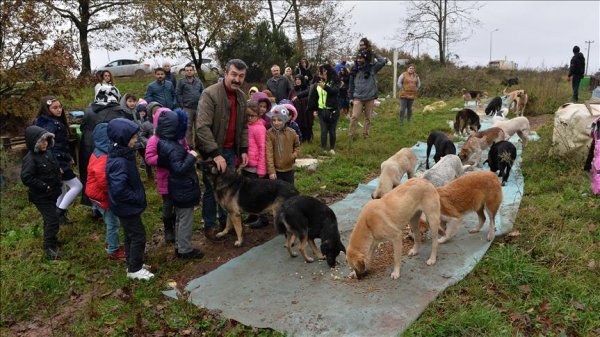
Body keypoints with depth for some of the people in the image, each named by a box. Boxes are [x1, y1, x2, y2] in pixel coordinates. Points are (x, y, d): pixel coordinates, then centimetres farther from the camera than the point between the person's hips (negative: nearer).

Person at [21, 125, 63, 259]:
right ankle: (49, 247, 5)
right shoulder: (30, 158, -22)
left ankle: (51, 239, 39)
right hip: (41, 196, -8)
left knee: (50, 218, 21)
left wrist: (58, 182, 7)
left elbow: (55, 168, 19)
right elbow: (26, 178, -26)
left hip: (52, 193, 8)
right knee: (52, 220, -7)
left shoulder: (48, 152, 2)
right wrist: (44, 186, -22)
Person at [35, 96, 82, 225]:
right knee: (77, 186, -8)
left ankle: (58, 214, 25)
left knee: (62, 191, 17)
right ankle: (59, 212, -5)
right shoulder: (50, 124, -18)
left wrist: (69, 158, 22)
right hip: (57, 162, -10)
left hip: (60, 161, 10)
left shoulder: (56, 122, 12)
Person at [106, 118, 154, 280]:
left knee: (131, 235, 21)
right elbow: (118, 190, -33)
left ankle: (133, 264, 37)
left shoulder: (123, 154, 2)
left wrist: (138, 196, 9)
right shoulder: (118, 162, -29)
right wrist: (138, 198, -21)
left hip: (128, 205, 9)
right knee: (138, 236, 3)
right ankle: (134, 269, 18)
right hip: (127, 206, -9)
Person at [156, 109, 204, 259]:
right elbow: (179, 169, -30)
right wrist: (192, 157, -23)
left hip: (178, 189, 10)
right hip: (184, 190, -10)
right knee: (186, 220, 4)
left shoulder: (164, 142, 3)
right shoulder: (174, 148, -27)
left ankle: (179, 246, 33)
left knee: (180, 219, 21)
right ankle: (185, 250, 15)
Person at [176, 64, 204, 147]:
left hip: (199, 107, 3)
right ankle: (189, 145, 10)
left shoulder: (198, 81, 11)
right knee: (188, 127, 3)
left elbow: (203, 92, 12)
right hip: (187, 109, -3)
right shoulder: (181, 82, 0)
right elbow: (178, 94, -3)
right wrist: (182, 106, -8)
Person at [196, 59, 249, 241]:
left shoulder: (242, 96, 5)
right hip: (212, 152, -6)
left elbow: (243, 126, 14)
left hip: (230, 151, 6)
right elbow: (202, 127, -24)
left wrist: (244, 149, 5)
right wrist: (215, 154, -27)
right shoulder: (210, 94, -18)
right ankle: (209, 226, 22)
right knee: (211, 189, 6)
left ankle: (226, 222, 33)